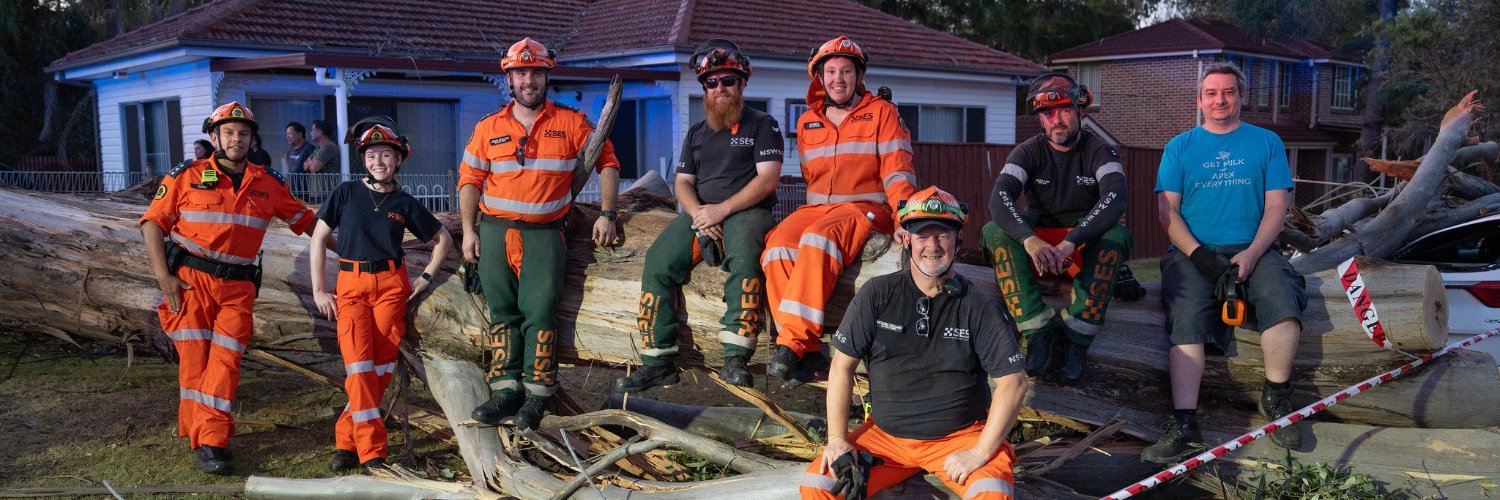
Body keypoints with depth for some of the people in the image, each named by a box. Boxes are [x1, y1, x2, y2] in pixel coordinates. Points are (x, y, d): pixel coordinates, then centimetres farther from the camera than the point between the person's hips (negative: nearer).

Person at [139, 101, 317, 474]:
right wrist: (163, 276, -8)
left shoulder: (269, 184, 11)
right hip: (189, 279, -2)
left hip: (238, 286, 2)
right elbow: (153, 223, 1)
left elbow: (305, 220, 18)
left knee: (225, 361, -6)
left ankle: (211, 441, -4)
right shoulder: (186, 177, 2)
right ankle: (199, 438, 3)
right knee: (195, 359, -4)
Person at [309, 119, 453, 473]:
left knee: (382, 365, -6)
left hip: (392, 285, 1)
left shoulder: (405, 203, 7)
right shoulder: (346, 193, 4)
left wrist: (426, 277, 6)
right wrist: (318, 290, 1)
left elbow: (444, 239, 17)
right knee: (359, 364, -14)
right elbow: (318, 239, 6)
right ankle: (372, 451, -12)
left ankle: (346, 440, 6)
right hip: (351, 285, -1)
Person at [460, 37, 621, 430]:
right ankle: (506, 389, 8)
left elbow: (607, 161, 8)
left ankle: (536, 393, -2)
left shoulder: (571, 123, 4)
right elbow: (470, 180, 12)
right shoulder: (488, 128, 10)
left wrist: (606, 214, 0)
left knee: (539, 311, -8)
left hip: (544, 233, -3)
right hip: (494, 232, 3)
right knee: (502, 311, 4)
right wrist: (469, 231, 4)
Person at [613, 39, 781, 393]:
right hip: (699, 213, 4)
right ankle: (659, 361, -19)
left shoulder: (762, 125, 7)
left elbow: (768, 178, -5)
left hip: (746, 211, -4)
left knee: (743, 258, -37)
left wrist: (722, 209, -16)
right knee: (658, 263, -21)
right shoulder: (697, 133, 23)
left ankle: (735, 358, -40)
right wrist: (697, 213, -8)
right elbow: (683, 183, 16)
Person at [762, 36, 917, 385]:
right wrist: (820, 204, 7)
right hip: (816, 208, 5)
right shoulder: (807, 122, 19)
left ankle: (793, 342, -41)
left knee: (818, 239, -37)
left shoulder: (881, 113, 6)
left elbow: (897, 172, -2)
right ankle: (809, 352, -30)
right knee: (778, 246, -28)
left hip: (866, 209, -4)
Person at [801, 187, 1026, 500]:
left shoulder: (981, 309, -5)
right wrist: (838, 439, -5)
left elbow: (1013, 383, -8)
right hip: (884, 435, 3)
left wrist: (980, 453, -15)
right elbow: (842, 365, 2)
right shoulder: (877, 295, -1)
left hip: (960, 436, -2)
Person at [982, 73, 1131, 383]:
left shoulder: (1098, 151, -5)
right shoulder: (1029, 152, -2)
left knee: (1116, 236, -33)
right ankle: (1040, 333, -30)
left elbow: (1116, 198, -25)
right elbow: (999, 199, -20)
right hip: (1037, 242, 1)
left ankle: (1076, 342, -30)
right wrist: (1030, 240, -40)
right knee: (995, 232, -27)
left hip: (1086, 245, -1)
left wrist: (1070, 242, -39)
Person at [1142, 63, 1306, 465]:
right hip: (1193, 251, 0)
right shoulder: (1180, 146, 14)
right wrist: (1198, 254, -11)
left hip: (1253, 249, 0)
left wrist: (1251, 255, -11)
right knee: (1186, 319, -27)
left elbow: (1275, 207, 6)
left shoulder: (1266, 142, 14)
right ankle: (1184, 425, -31)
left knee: (1282, 303, -29)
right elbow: (1168, 210, 6)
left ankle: (1276, 399, -9)